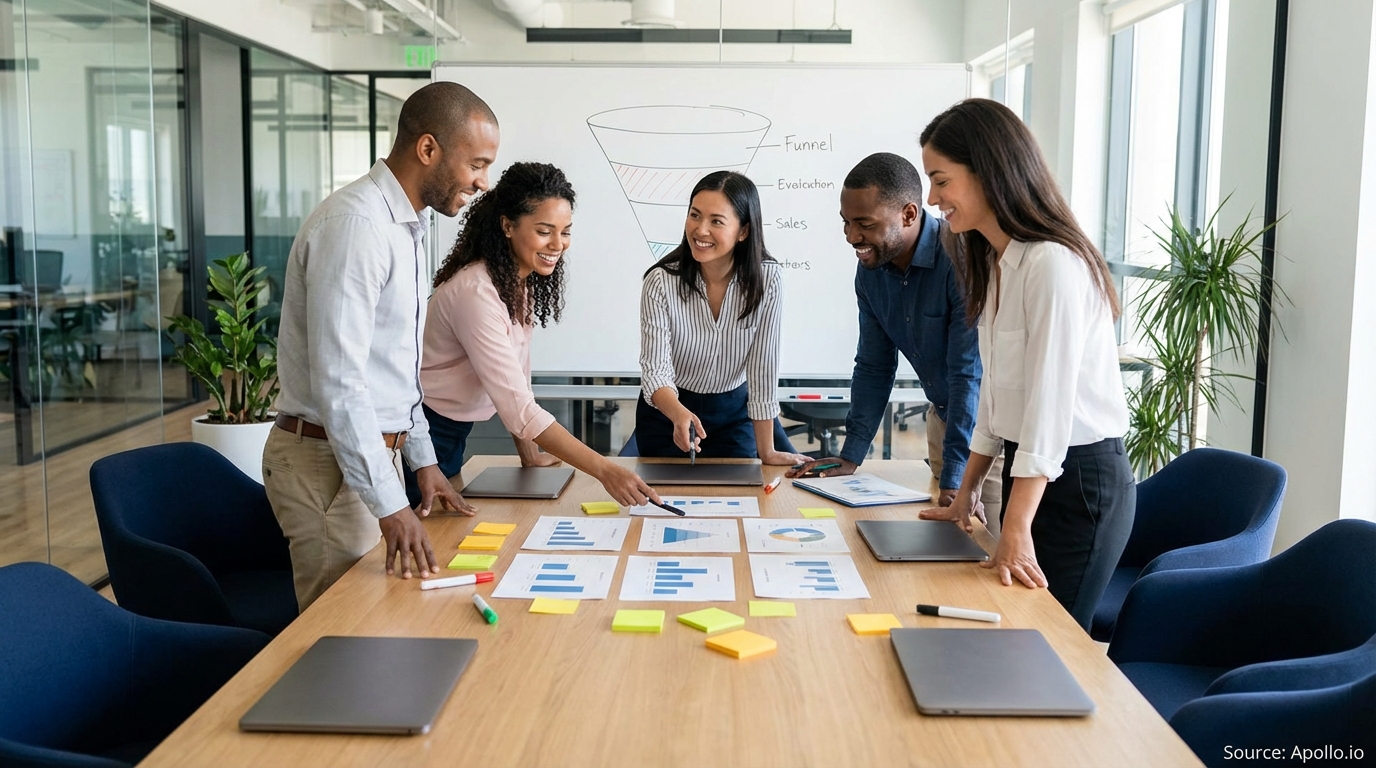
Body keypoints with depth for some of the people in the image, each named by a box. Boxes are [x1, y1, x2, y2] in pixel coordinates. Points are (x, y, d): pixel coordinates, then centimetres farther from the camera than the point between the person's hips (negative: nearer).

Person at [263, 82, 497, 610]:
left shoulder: (406, 226, 13)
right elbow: (337, 382, -26)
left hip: (376, 451, 9)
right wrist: (391, 505, -27)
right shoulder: (355, 224, -20)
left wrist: (422, 458, 17)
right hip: (330, 461, -9)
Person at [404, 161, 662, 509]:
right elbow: (518, 407, -35)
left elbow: (516, 370, 9)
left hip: (454, 433, 9)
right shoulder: (477, 293, -29)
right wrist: (603, 470, -39)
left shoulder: (520, 281, 1)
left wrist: (529, 453, 5)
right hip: (422, 436, -9)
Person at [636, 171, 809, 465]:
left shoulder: (768, 279, -20)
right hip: (666, 412, -1)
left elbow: (763, 366, -16)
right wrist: (679, 414, -47)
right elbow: (655, 369, -25)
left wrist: (766, 452, -14)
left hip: (733, 413, 1)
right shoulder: (661, 282, -22)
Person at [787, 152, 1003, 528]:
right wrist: (850, 458, 0)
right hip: (944, 417, 7)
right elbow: (874, 366, 4)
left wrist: (953, 480, -32)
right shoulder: (870, 269, -4)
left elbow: (970, 373, -30)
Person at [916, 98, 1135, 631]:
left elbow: (1051, 404, -24)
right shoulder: (995, 263, 10)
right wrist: (967, 492, 14)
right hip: (1028, 471, 9)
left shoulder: (1053, 265, -20)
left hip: (1079, 479, -9)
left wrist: (1015, 534, -26)